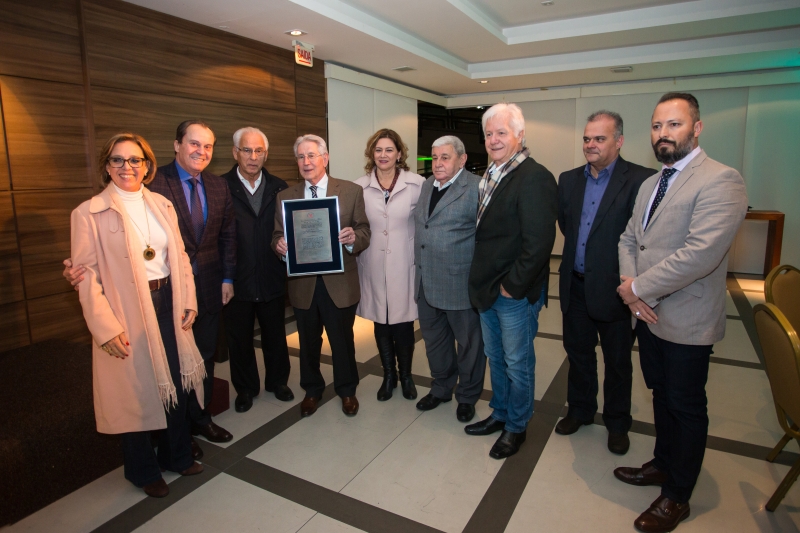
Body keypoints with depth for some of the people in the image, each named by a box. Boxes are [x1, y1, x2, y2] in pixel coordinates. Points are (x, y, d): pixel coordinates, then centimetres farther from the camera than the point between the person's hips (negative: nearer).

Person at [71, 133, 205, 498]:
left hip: (167, 304, 5)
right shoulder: (89, 213, -8)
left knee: (176, 383, 15)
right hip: (126, 311, -4)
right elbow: (87, 275, -11)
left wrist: (187, 301, 2)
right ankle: (142, 470, 34)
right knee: (136, 392, 10)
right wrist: (106, 327, -16)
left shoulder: (162, 205, 7)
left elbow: (180, 256, 8)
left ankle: (176, 455, 39)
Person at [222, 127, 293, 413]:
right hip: (237, 280, -2)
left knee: (275, 335, 17)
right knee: (239, 338, 14)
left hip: (272, 279, 2)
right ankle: (245, 388, 35)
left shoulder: (279, 188, 3)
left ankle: (277, 381, 39)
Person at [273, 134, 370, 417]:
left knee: (343, 339, 12)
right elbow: (277, 235, 7)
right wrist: (279, 243, -16)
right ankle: (312, 390, 39)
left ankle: (347, 390, 35)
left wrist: (353, 237, -25)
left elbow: (364, 232, -2)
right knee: (308, 341, 17)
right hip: (302, 283, 2)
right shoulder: (285, 197, 6)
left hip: (340, 282, -2)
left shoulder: (352, 191, -2)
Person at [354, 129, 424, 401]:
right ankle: (388, 375, 33)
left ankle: (405, 375, 31)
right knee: (381, 323, 13)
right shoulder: (359, 187, 0)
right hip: (373, 268, 2)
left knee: (403, 323, 7)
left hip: (404, 266, -1)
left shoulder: (417, 184, -4)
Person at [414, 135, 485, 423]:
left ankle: (467, 396, 30)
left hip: (461, 283, -7)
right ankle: (441, 388, 40)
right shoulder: (427, 186, 11)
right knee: (434, 339, 20)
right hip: (427, 282, 7)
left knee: (468, 342, 10)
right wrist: (419, 264, 16)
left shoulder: (477, 187, -11)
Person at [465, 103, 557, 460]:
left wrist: (512, 286, -18)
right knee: (495, 357, 21)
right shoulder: (490, 176, 10)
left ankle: (516, 426, 29)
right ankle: (499, 414, 40)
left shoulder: (535, 178, -17)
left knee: (517, 363, 9)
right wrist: (482, 281, 9)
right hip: (488, 289, 8)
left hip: (516, 293, -8)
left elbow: (538, 242, -23)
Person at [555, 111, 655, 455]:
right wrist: (578, 254, 6)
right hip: (575, 286, 5)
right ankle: (580, 410, 40)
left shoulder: (640, 180, -12)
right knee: (578, 353, 19)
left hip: (613, 289, -4)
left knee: (617, 362, 13)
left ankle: (617, 423, 34)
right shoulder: (569, 180, 6)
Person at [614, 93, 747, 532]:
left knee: (686, 408, 9)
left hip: (686, 322, -7)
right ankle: (663, 464, 43)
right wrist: (630, 286, -7)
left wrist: (638, 288, -18)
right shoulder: (650, 184, 11)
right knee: (662, 396, 22)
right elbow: (628, 238, 11)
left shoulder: (720, 181, -17)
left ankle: (676, 496, 27)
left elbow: (700, 254, -27)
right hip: (648, 314, 7)